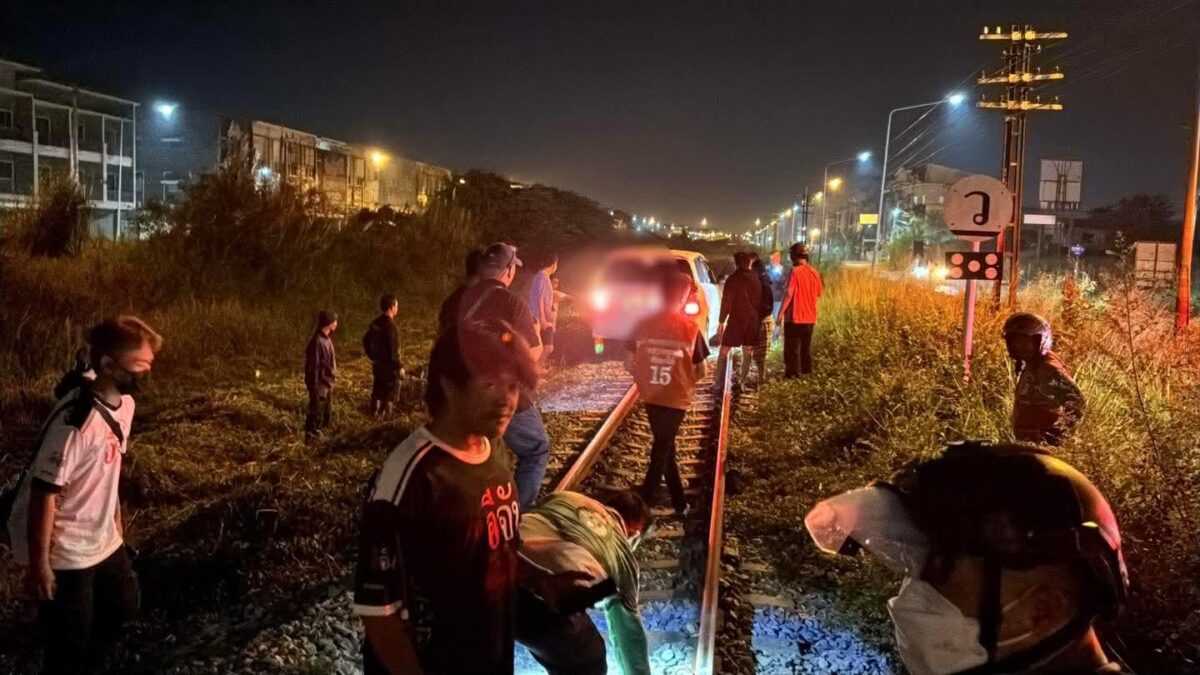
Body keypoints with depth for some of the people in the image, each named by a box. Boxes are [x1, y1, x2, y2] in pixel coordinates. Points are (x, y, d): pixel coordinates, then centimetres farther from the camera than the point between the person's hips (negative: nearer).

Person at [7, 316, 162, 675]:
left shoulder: (123, 402, -3)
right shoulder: (75, 420, -30)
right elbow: (45, 491, -25)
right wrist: (38, 562, -20)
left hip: (102, 538, 9)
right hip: (63, 548, -9)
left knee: (124, 602, 25)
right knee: (69, 638, 8)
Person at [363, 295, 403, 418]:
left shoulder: (376, 323, 4)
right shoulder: (389, 325, -23)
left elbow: (366, 340, 15)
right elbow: (391, 349, -25)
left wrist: (373, 357, 23)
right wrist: (399, 366, -16)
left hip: (377, 364, 9)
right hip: (388, 366, -8)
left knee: (378, 390, 19)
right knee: (390, 393, 2)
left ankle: (375, 414, 29)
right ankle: (384, 416, 4)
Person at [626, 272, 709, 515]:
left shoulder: (643, 324, -6)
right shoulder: (690, 328, -12)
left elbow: (630, 363, 0)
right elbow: (700, 371, -7)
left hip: (651, 395, 3)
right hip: (676, 398, -3)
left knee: (664, 447, 19)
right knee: (663, 449, 11)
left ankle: (678, 501, 27)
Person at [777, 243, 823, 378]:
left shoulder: (795, 271, -15)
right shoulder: (814, 272, 4)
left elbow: (788, 294, -19)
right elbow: (819, 294, 11)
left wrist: (780, 313, -14)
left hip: (794, 317, -6)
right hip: (810, 317, 6)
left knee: (792, 347, 1)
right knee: (806, 345, 18)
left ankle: (792, 374, 2)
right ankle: (806, 371, 24)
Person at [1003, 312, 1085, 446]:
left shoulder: (1048, 368, -19)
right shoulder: (1029, 365, 11)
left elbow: (1076, 400, -28)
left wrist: (1057, 433, -25)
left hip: (1040, 443, -10)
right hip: (1027, 441, 10)